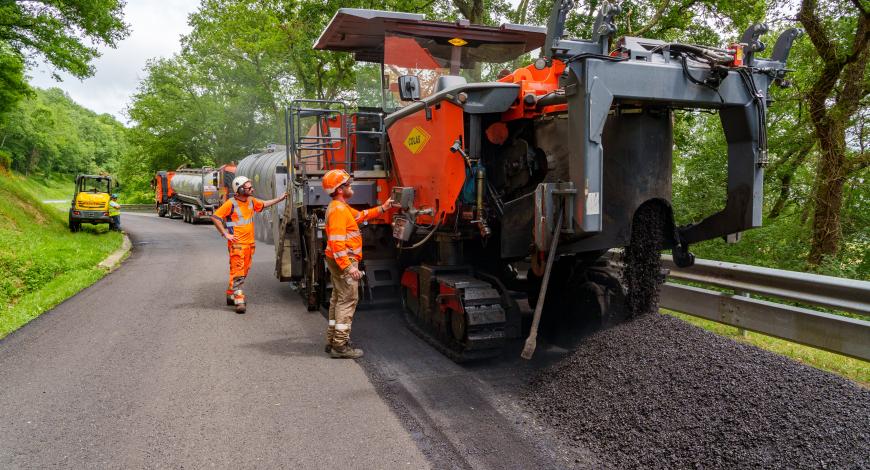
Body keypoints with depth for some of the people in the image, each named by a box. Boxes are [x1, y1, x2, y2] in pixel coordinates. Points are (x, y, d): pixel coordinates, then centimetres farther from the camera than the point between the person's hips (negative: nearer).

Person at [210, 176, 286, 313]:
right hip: (237, 243, -8)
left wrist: (280, 199, 24)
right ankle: (239, 301, -10)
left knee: (244, 271, 14)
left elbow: (264, 204, 28)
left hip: (249, 243, 8)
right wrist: (225, 234, -13)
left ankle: (231, 295, 28)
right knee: (237, 272, -9)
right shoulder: (231, 203, -12)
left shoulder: (251, 201, 9)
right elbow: (215, 217, -11)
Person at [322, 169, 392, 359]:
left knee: (338, 299, 16)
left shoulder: (342, 207, 15)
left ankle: (333, 341, 25)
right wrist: (349, 267, -29)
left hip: (340, 261, 11)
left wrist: (383, 208, 23)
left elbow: (361, 215, 28)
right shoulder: (338, 209, -19)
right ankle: (340, 346, -5)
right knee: (348, 300, -8)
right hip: (344, 261, -11)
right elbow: (337, 242, -26)